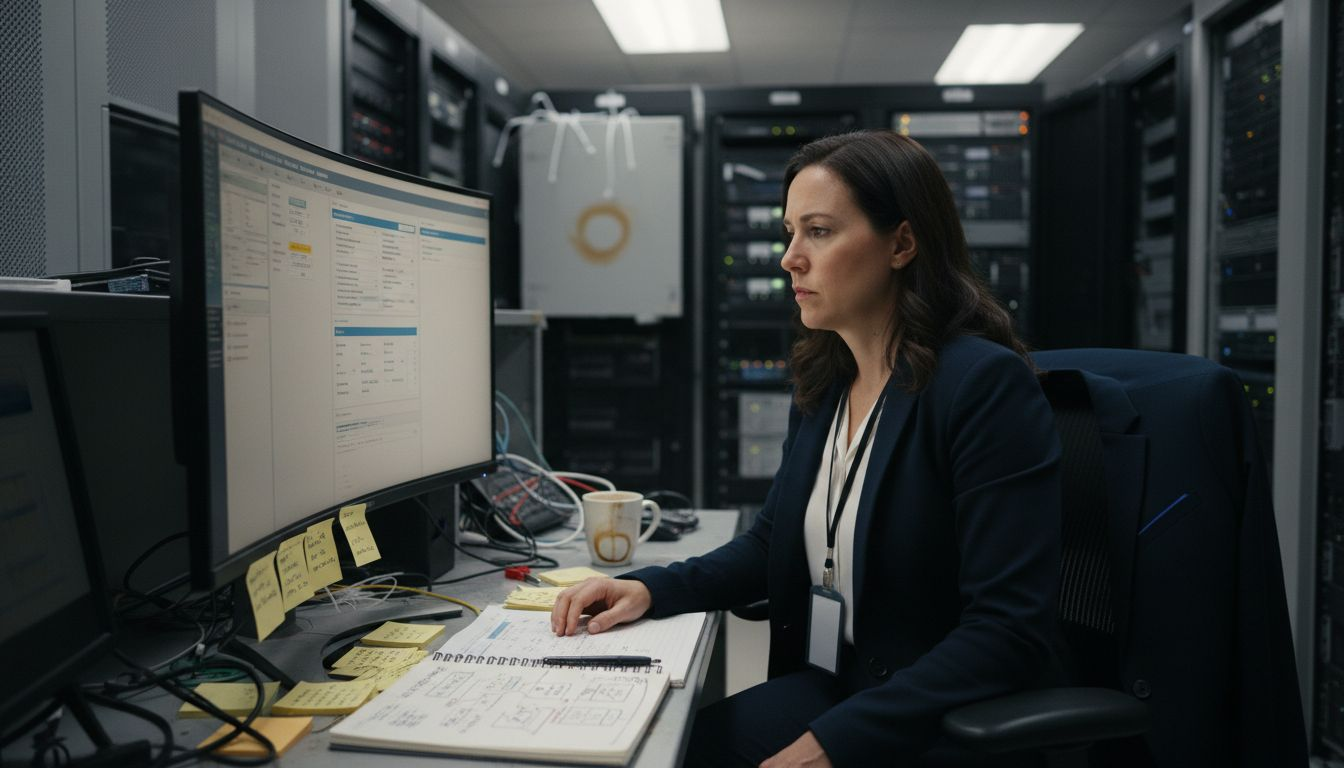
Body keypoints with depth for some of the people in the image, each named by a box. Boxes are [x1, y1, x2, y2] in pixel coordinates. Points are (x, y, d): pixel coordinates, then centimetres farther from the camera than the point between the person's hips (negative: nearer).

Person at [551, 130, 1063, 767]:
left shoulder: (984, 383, -17)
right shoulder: (824, 384, 6)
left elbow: (1011, 632, -21)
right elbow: (773, 544, 15)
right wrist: (651, 589, -2)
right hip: (820, 687, 6)